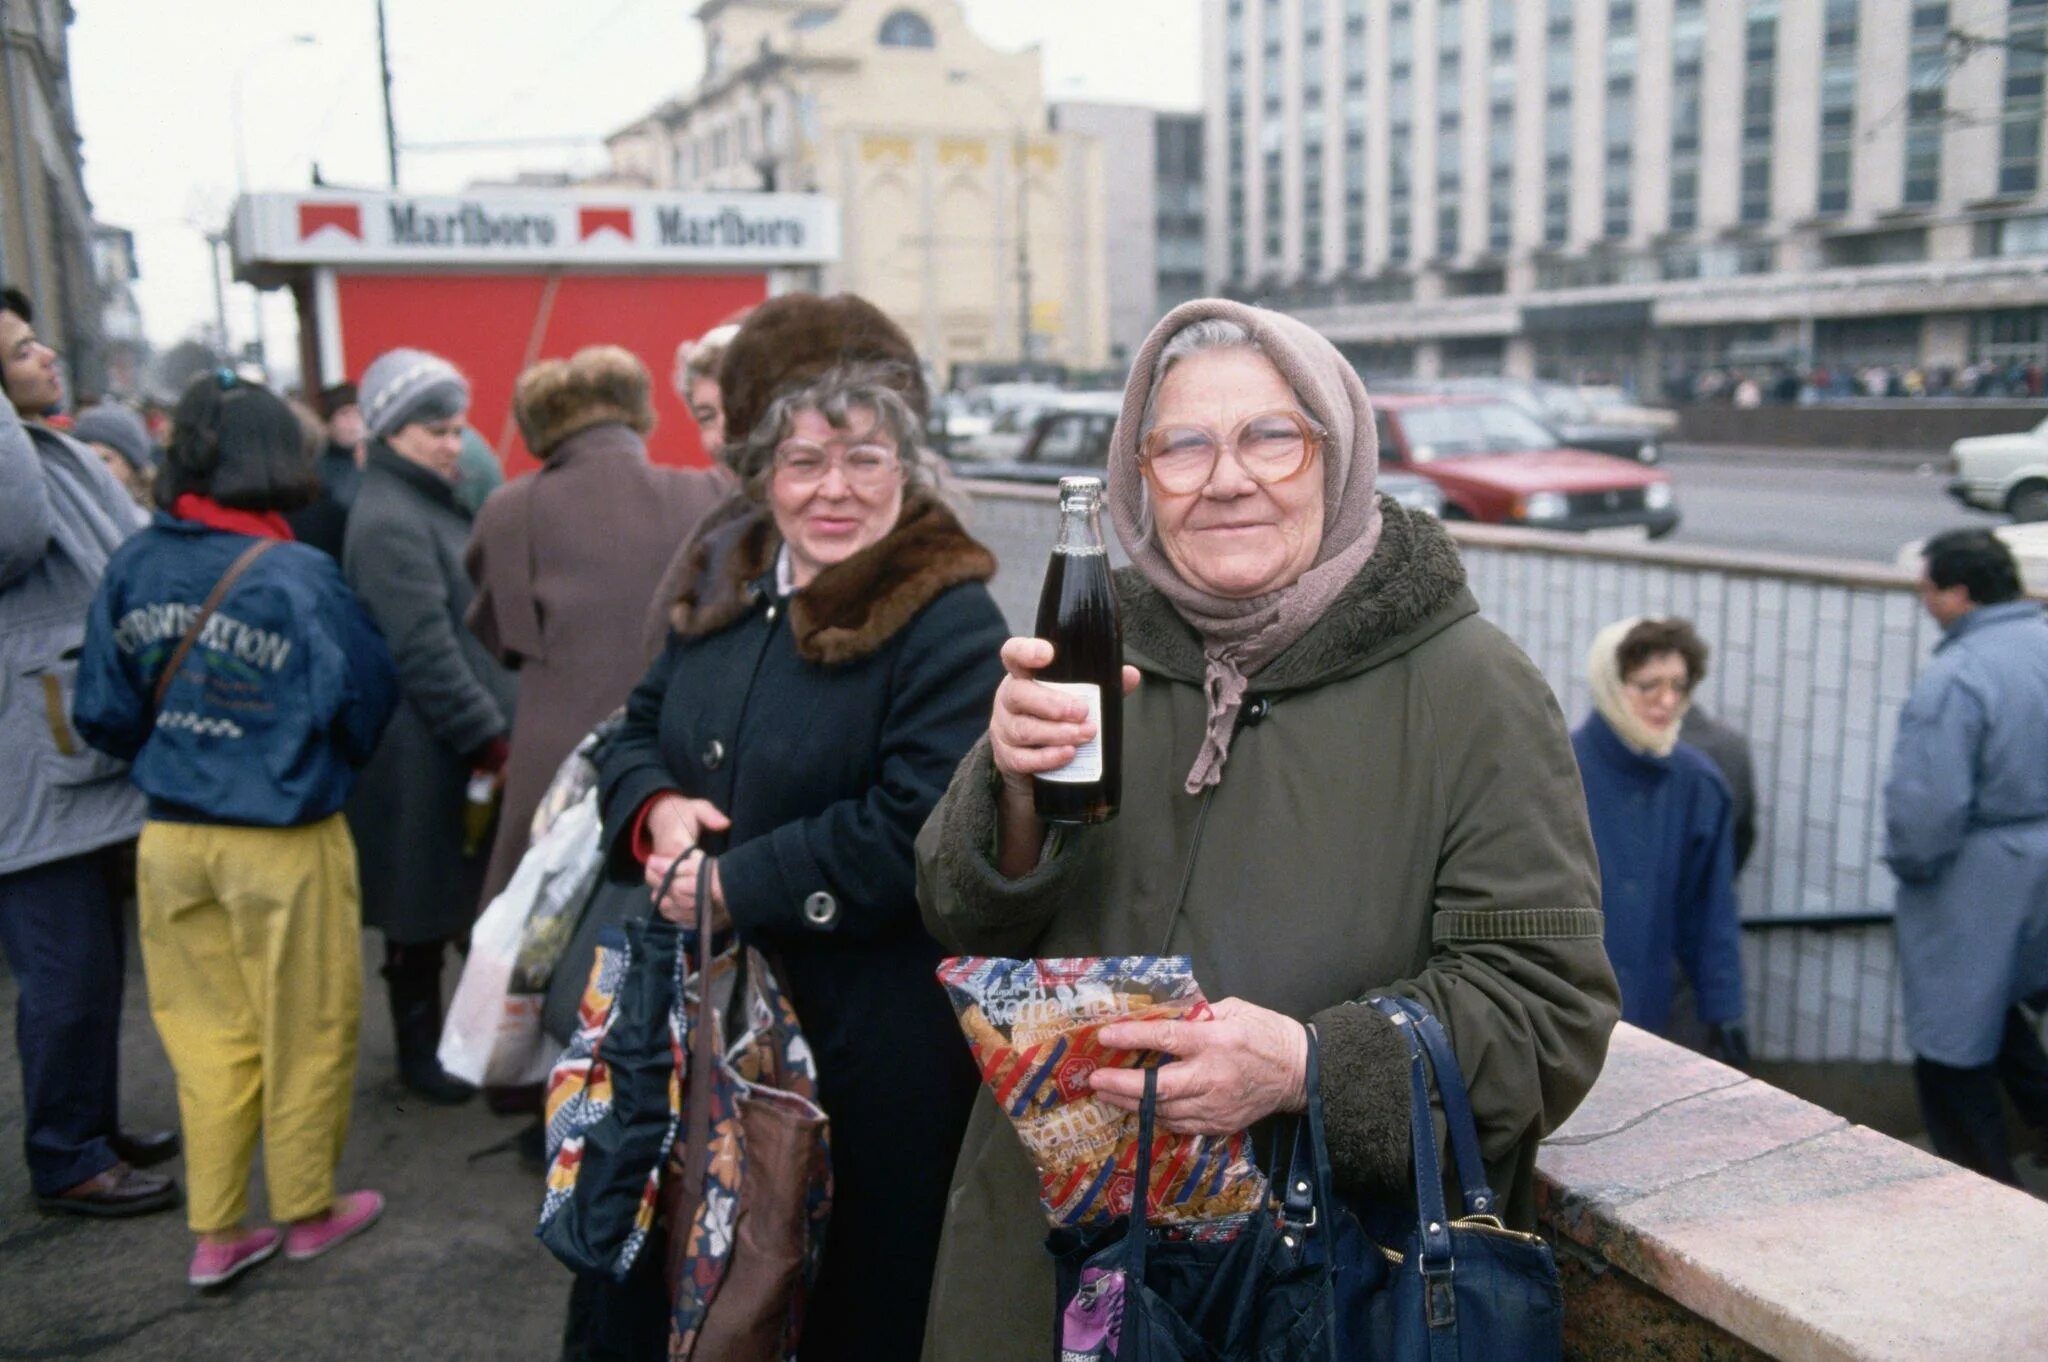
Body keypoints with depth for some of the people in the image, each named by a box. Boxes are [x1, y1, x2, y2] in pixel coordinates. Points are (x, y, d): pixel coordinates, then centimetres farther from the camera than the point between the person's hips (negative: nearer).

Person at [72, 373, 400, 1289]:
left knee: (208, 1038, 17)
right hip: (283, 843, -5)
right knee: (305, 1035, 14)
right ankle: (308, 1212, 29)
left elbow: (103, 712, 0)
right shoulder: (297, 577, -18)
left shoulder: (135, 565, -3)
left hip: (171, 836, 5)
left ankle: (216, 1235, 26)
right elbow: (366, 699, -13)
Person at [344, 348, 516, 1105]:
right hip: (425, 753, -9)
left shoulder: (429, 504, 15)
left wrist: (492, 729, 14)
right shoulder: (390, 520, -16)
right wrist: (489, 737, -19)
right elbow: (425, 650, -22)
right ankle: (420, 1050, 17)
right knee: (425, 903, 3)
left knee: (450, 897, 17)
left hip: (455, 744, 9)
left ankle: (432, 1037, 29)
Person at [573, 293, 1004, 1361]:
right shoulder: (728, 588, 7)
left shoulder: (949, 624, -16)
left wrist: (736, 885, -18)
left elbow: (914, 831, -23)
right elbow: (637, 731, 16)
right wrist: (655, 808, -7)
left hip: (866, 1034, -7)